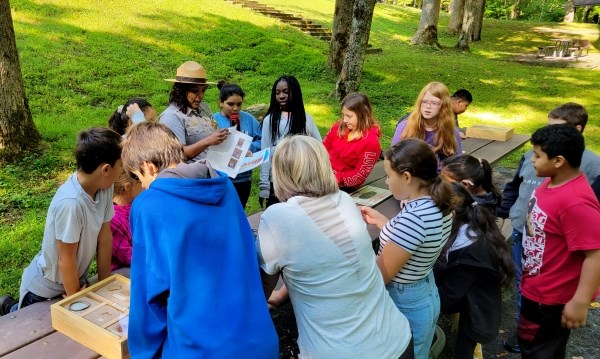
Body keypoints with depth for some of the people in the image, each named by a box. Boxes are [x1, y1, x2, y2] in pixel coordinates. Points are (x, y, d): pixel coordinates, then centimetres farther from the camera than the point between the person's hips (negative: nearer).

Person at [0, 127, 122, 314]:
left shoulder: (104, 188, -15)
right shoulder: (70, 203, -36)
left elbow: (105, 237, -6)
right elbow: (66, 260, -25)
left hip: (75, 277, 7)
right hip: (44, 287, -6)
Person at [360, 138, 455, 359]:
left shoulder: (413, 217, -33)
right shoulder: (438, 205, -5)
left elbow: (380, 276, -25)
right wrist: (379, 220, 7)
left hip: (404, 306, -8)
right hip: (426, 296, 8)